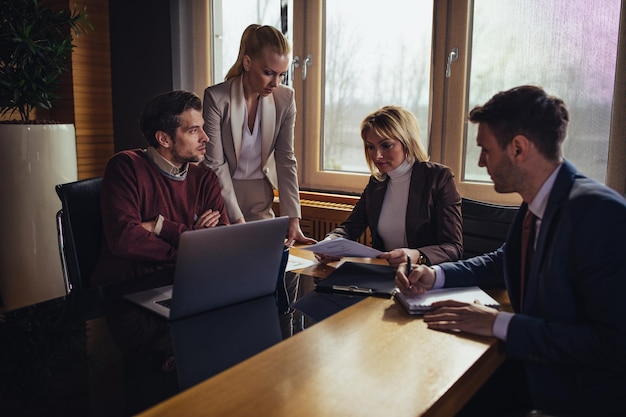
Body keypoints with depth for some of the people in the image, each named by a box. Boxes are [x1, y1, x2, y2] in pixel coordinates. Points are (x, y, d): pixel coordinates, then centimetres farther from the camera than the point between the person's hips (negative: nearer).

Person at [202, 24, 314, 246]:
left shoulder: (285, 99, -8)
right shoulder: (216, 97, -18)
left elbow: (286, 160, -6)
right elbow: (215, 165, -18)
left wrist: (293, 219, -13)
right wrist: (237, 220, -23)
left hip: (261, 198, 3)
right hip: (222, 196, -3)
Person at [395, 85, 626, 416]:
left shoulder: (599, 212, -25)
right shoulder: (537, 204, 2)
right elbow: (502, 262, 17)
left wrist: (500, 323, -26)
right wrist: (436, 275, 0)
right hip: (533, 368, 7)